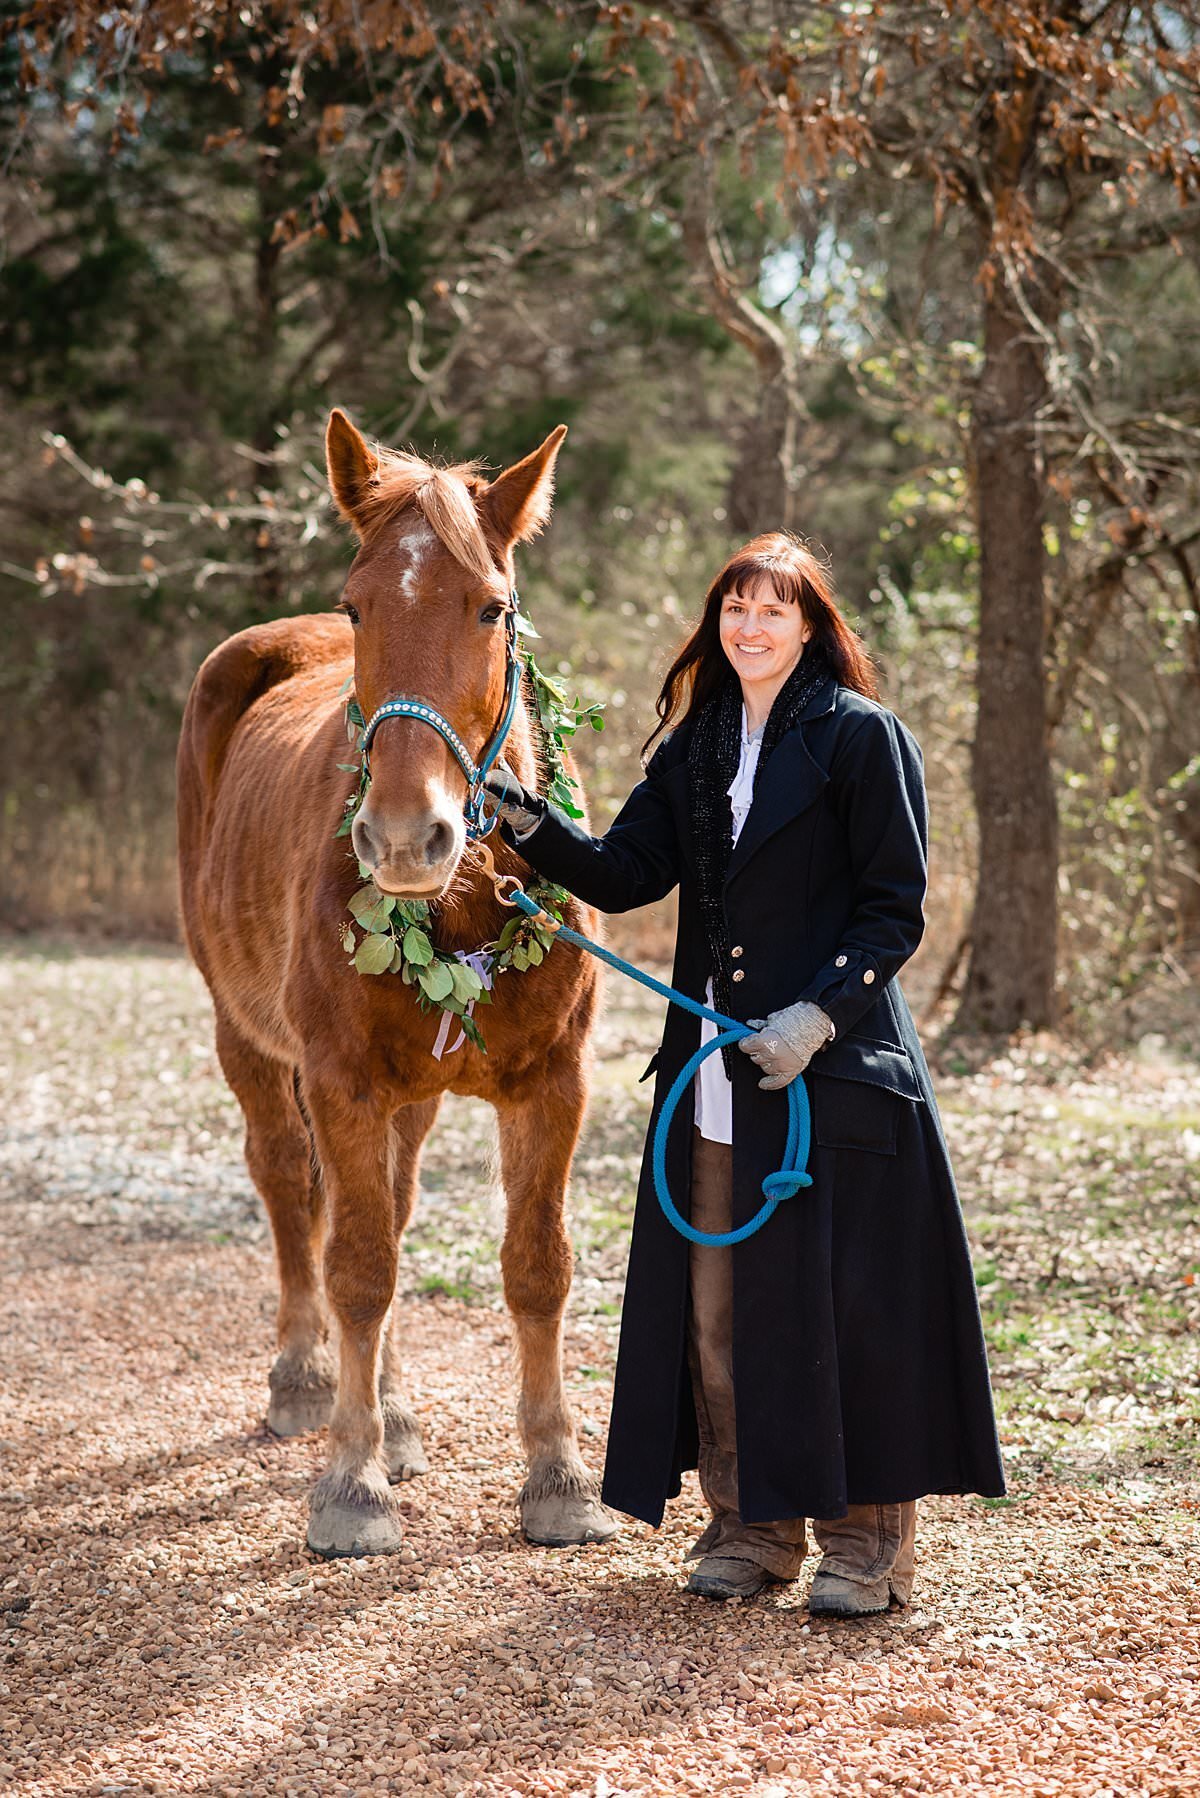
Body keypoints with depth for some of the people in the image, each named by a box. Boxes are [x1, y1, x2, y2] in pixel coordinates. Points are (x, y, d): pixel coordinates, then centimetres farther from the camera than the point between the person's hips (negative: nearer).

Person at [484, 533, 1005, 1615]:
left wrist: (820, 1013, -19)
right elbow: (626, 874, 7)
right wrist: (531, 825, -8)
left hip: (836, 1065, -6)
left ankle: (868, 1539, 8)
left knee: (841, 1300, -3)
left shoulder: (861, 737, -5)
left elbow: (895, 909, -7)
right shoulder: (698, 745, 14)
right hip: (717, 1071, 6)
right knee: (718, 1301, 8)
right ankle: (751, 1525, 20)